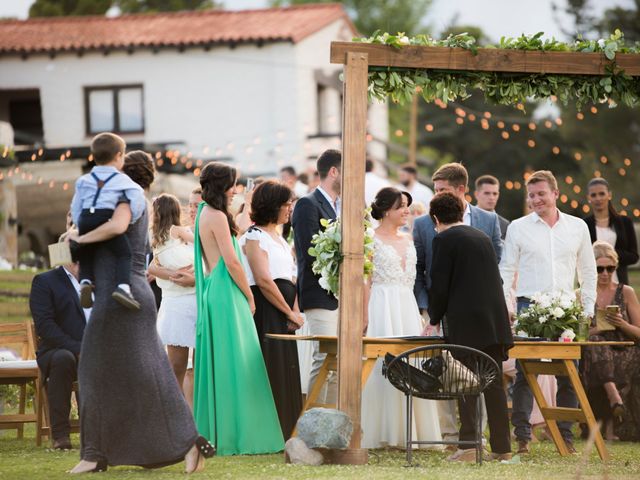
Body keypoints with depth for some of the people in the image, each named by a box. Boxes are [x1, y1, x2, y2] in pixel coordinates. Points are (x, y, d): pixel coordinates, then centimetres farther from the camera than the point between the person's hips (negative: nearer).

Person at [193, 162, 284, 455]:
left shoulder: (205, 214, 16)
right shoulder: (217, 216, -13)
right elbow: (232, 261, -17)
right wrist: (249, 296, -8)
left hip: (212, 292, 10)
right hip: (227, 294, -10)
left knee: (216, 364, 11)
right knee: (232, 364, -7)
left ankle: (212, 433, 13)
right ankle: (233, 435, -6)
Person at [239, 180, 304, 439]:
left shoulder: (280, 238, 19)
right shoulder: (255, 237, -8)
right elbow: (263, 280, -16)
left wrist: (295, 310, 0)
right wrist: (289, 312, -11)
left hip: (283, 315, 9)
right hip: (265, 311, -9)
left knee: (286, 375, 8)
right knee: (270, 371, -9)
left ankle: (285, 432, 11)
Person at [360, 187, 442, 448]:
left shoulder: (408, 239, 16)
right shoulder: (371, 239, -4)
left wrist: (417, 313, 14)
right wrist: (365, 318, -14)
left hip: (408, 308, 7)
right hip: (382, 307, -7)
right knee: (382, 365, -8)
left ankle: (404, 432, 7)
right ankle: (378, 434, -4)